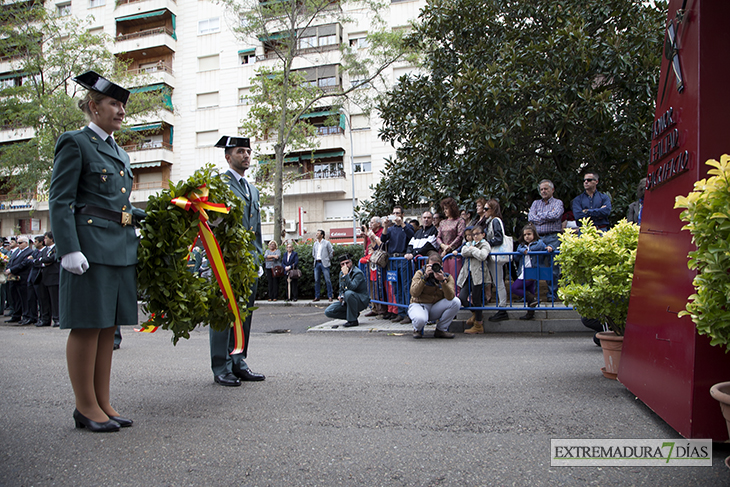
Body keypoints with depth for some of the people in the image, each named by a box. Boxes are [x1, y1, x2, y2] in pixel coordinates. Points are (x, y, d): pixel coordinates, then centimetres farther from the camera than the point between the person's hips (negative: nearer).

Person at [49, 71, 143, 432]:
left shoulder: (120, 153, 22)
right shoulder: (75, 143, -1)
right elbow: (60, 202, -9)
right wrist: (69, 250, -18)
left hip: (121, 249, 8)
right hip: (91, 247, -8)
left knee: (108, 326, 10)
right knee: (86, 325, -1)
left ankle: (103, 403, 19)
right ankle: (86, 407, 11)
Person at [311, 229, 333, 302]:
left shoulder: (327, 243, -1)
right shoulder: (315, 244, 14)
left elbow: (331, 252, 1)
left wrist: (329, 260, 2)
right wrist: (314, 259, 13)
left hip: (324, 263, -5)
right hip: (317, 263, 5)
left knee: (327, 280, -6)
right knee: (316, 280, 5)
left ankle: (330, 296, -1)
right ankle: (317, 297, 11)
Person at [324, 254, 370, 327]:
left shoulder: (358, 273, -16)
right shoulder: (341, 273, 8)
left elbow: (351, 287, -32)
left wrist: (346, 275, -33)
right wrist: (340, 296, -1)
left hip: (361, 301, -7)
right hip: (346, 301, 7)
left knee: (348, 293, -40)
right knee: (328, 312, -8)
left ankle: (353, 320, -23)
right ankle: (353, 315, 2)